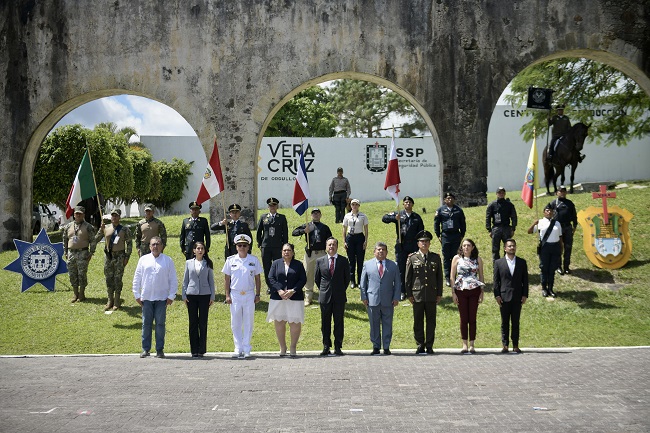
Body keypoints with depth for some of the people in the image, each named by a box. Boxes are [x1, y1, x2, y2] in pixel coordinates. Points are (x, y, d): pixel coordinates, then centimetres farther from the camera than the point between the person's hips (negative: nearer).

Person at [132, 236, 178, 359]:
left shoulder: (168, 260, 5)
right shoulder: (143, 260, 8)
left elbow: (173, 280, 6)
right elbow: (137, 278, 11)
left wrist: (171, 296, 1)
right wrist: (137, 295, 6)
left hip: (162, 298, -1)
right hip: (146, 298, 1)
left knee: (160, 323, 1)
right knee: (146, 323, 2)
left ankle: (160, 350, 7)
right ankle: (145, 349, 9)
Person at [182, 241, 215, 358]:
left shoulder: (208, 264, 6)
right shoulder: (189, 263, 8)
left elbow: (211, 281, 8)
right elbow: (185, 280, 10)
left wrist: (212, 297, 2)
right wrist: (184, 295, 4)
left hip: (204, 295, -1)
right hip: (191, 295, 1)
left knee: (203, 323, 0)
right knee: (193, 323, 2)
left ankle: (201, 350, 6)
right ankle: (194, 350, 8)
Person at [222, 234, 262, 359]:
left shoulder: (254, 260, 4)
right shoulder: (230, 260, 4)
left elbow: (257, 279, 7)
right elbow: (227, 279, 7)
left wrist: (257, 294, 2)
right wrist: (227, 295, 1)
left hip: (249, 295, 0)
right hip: (235, 294, 0)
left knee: (248, 323, 2)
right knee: (235, 323, 2)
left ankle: (246, 349, 8)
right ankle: (238, 348, 10)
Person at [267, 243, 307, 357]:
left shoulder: (298, 265, 7)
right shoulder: (276, 263, 10)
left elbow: (303, 279, 0)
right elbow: (270, 278, 2)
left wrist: (293, 291, -13)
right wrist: (279, 290, -12)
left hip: (295, 297, -1)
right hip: (278, 297, 1)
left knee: (295, 323, -2)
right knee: (279, 322, 2)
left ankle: (293, 347, 10)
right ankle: (282, 347, 14)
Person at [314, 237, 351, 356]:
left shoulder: (344, 261, 2)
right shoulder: (320, 261, 5)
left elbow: (347, 278, 9)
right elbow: (316, 278, 13)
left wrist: (341, 290, 8)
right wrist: (323, 290, 10)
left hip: (339, 297, -1)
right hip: (325, 297, 1)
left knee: (339, 322, 2)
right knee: (325, 323, 4)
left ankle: (338, 347, 8)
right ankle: (326, 347, 11)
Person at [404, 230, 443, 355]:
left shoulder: (436, 258, 9)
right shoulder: (412, 258, 4)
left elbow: (439, 277, 11)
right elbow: (407, 278, 5)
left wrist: (439, 294, 6)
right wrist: (409, 294, -1)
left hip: (431, 295, 1)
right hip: (417, 295, -1)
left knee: (431, 321, 3)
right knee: (418, 321, 2)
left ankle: (429, 346, 10)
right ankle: (420, 346, 11)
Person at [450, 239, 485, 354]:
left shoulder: (478, 259, 7)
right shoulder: (457, 258, 4)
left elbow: (481, 276, 10)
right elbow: (452, 276, 3)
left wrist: (481, 292, 3)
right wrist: (453, 292, -3)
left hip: (474, 291, 1)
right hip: (461, 291, -1)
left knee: (472, 318, 1)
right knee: (464, 318, 1)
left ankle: (472, 344, 7)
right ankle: (464, 344, 7)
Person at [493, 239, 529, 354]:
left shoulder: (522, 262, 8)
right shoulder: (498, 262, 4)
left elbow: (525, 280, 7)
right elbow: (496, 280, 3)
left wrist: (525, 295, -1)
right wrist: (497, 295, -5)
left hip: (517, 297, 1)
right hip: (504, 297, -1)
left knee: (516, 322, 5)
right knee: (504, 322, 3)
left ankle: (515, 345, 10)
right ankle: (505, 345, 9)